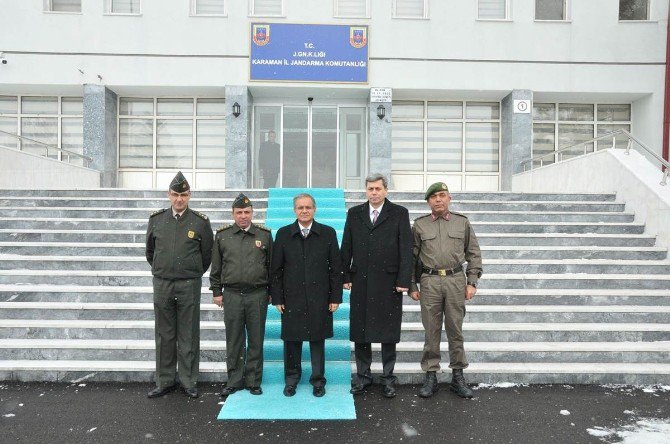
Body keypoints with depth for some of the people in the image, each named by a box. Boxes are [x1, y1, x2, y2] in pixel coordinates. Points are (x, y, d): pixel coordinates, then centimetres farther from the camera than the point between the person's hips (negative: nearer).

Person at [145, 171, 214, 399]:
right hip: (162, 284, 2)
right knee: (164, 336, 11)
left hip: (189, 286, -2)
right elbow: (150, 250, 17)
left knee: (189, 336, 6)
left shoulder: (200, 222, -3)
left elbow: (207, 254, 6)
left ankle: (189, 381, 18)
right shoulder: (156, 219, 4)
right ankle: (165, 381, 23)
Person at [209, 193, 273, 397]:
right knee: (234, 341, 8)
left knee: (256, 340, 7)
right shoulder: (222, 235, 6)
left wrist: (271, 292, 6)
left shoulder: (264, 235, 4)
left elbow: (272, 266, 7)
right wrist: (217, 291, 7)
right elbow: (216, 267, 10)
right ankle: (234, 381, 21)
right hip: (232, 296, 1)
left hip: (258, 296, 0)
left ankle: (254, 381, 20)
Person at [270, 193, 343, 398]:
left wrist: (335, 297, -1)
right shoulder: (283, 234, 3)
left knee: (318, 340, 8)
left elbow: (335, 268, 2)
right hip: (292, 299, 1)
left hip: (319, 299, 0)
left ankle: (318, 381, 24)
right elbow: (276, 269, 4)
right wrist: (277, 298, 0)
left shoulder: (328, 233, 2)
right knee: (291, 340, 8)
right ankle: (291, 379, 27)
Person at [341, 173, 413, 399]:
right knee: (360, 330, 8)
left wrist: (404, 280, -9)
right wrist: (345, 276, 3)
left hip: (389, 281, -2)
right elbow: (346, 248, 8)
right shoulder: (354, 213, 9)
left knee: (388, 331, 7)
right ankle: (363, 375, 24)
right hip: (361, 281, 2)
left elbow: (406, 249, -3)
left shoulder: (399, 213, 1)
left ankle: (388, 377, 21)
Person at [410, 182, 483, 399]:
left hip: (456, 280, 1)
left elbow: (474, 254, 9)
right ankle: (430, 376, 15)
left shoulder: (462, 222, 8)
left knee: (455, 330, 7)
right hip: (429, 281, 0)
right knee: (431, 331, 5)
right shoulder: (419, 225, 6)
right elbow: (412, 257, 8)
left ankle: (458, 376, 19)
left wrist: (472, 282, 3)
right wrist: (412, 286, 4)